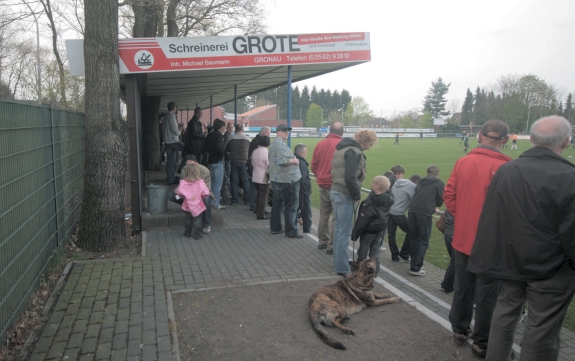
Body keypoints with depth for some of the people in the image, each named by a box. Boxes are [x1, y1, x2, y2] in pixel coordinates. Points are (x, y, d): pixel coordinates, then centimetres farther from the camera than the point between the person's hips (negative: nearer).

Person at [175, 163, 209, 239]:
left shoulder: (183, 182, -11)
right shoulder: (200, 182, -16)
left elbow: (179, 192, -9)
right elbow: (205, 193, -16)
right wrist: (201, 195, 6)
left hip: (188, 205, 2)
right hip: (197, 205, -2)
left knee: (188, 218, 19)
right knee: (197, 219, 7)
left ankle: (188, 232, 29)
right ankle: (197, 234, 9)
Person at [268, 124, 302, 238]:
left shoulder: (273, 143, 16)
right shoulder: (281, 144, -17)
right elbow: (282, 160, -28)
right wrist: (294, 161, -11)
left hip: (276, 179, 11)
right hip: (287, 179, -11)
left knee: (277, 204, 17)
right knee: (291, 206, -4)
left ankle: (275, 228, 24)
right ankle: (291, 231, 0)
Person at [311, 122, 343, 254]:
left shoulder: (320, 144, 3)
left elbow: (313, 166, 7)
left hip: (323, 185, 5)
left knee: (324, 214, 17)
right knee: (336, 217, 2)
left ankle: (322, 241, 26)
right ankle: (332, 246, 4)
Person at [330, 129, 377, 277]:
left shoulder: (342, 147, 14)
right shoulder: (354, 152, -17)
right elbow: (350, 178, -25)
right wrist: (357, 195, -11)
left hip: (335, 191, 10)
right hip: (345, 196, -10)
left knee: (339, 229, 19)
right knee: (344, 233, -2)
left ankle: (338, 262, 30)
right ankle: (342, 269, 6)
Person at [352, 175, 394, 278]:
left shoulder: (369, 204, -27)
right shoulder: (389, 199, -12)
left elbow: (362, 221, -22)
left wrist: (354, 235, -14)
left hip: (369, 231, -6)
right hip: (380, 230, 6)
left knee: (363, 251, 10)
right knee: (375, 251, 17)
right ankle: (375, 271, 23)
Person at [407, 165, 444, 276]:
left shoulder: (421, 182, 21)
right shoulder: (439, 183, 7)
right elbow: (440, 201, 8)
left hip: (412, 211, 5)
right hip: (424, 213, -5)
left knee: (414, 239, 17)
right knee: (423, 242, 3)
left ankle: (414, 264, 25)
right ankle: (416, 268, 1)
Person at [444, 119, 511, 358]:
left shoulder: (463, 162, -4)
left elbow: (449, 195, 0)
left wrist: (462, 217, 10)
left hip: (463, 237, 5)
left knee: (463, 288, 20)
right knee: (487, 295, 11)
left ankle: (459, 331, 36)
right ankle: (481, 343, 23)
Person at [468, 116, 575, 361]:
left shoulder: (505, 170, -2)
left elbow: (490, 219, 4)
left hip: (510, 261, 5)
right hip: (549, 268, -5)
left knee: (505, 313, 20)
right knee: (542, 327, 9)